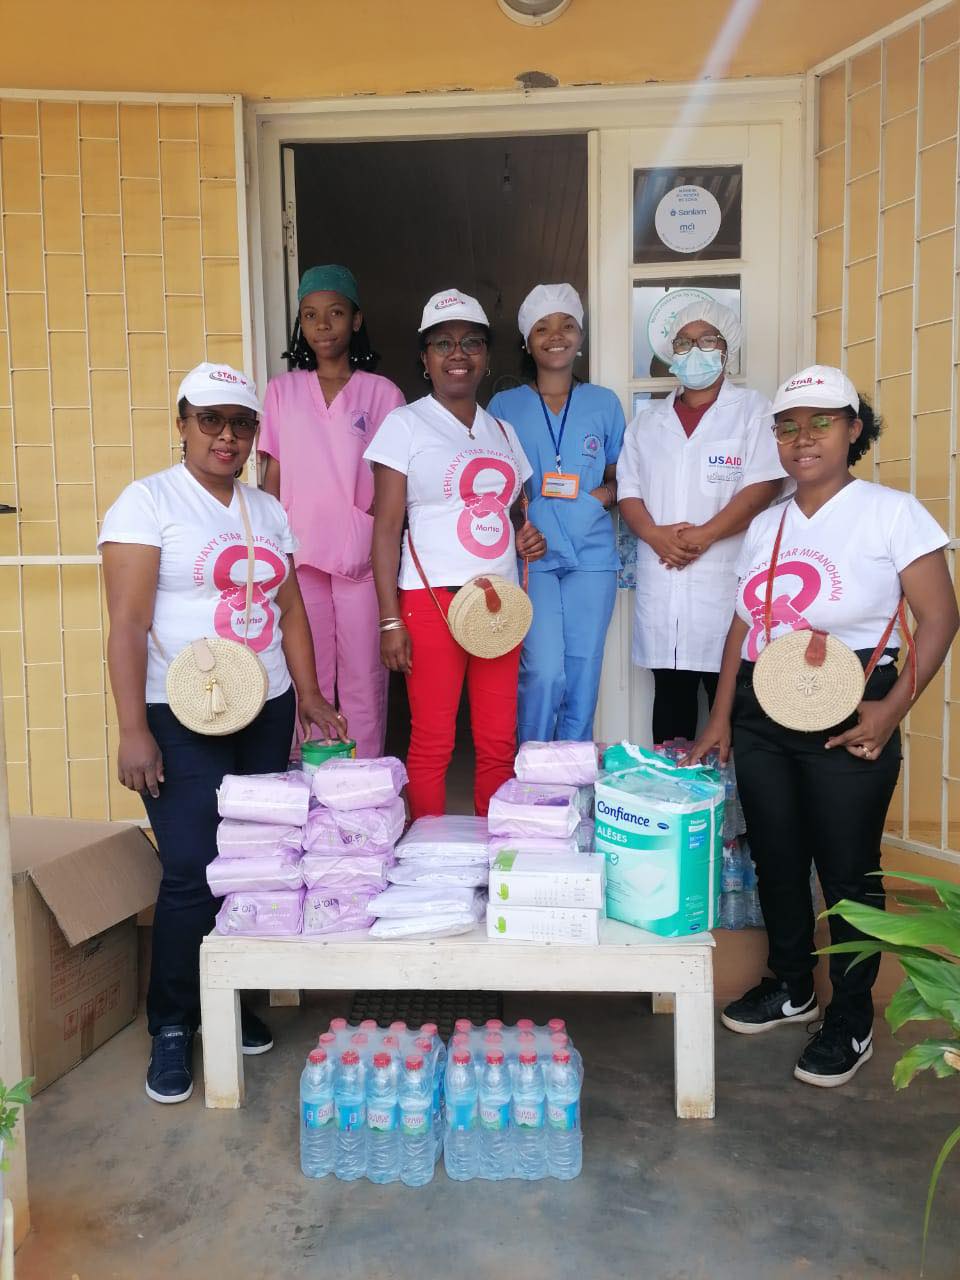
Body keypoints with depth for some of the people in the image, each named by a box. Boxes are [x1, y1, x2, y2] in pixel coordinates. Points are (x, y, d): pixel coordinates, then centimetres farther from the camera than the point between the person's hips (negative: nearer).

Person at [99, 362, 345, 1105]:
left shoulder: (267, 510, 12)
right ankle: (172, 1028, 12)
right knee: (192, 870, -7)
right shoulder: (149, 501, -5)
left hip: (266, 711, 5)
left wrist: (310, 697, 9)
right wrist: (133, 731, -16)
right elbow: (126, 624, -11)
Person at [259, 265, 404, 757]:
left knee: (363, 680, 2)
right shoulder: (282, 390, 10)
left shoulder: (382, 393, 5)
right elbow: (272, 476, 10)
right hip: (299, 555, 2)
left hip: (363, 557, -1)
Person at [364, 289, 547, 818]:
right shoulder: (406, 424, 0)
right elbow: (386, 527, -4)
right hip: (432, 600, -5)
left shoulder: (501, 430, 16)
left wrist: (526, 536, 1)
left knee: (499, 742, 6)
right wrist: (390, 620, -11)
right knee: (432, 743, 1)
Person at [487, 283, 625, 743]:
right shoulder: (504, 406, 6)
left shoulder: (604, 403, 9)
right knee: (545, 674, -11)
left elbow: (620, 477, 17)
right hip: (531, 555, -2)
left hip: (592, 555, 2)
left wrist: (606, 494, -6)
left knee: (583, 677, 4)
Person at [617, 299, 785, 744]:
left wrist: (703, 536, -16)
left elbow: (763, 486, -7)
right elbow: (628, 489, 11)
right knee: (670, 695, 9)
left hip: (725, 579, -4)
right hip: (660, 582, 4)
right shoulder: (648, 420, 18)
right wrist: (655, 534, -8)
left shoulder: (753, 410, 5)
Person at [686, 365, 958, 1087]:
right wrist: (721, 719, 10)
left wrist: (892, 709, -19)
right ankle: (790, 986, 35)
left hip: (846, 721, -5)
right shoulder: (766, 525, 12)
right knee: (775, 859, 14)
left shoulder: (892, 512, -5)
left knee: (847, 871, 4)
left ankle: (851, 1020, 22)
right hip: (761, 717, 6)